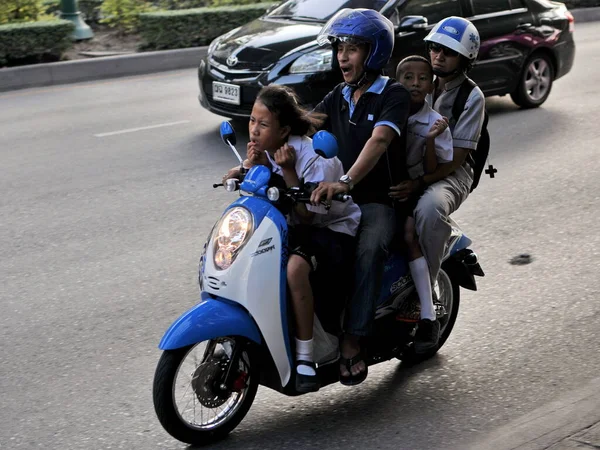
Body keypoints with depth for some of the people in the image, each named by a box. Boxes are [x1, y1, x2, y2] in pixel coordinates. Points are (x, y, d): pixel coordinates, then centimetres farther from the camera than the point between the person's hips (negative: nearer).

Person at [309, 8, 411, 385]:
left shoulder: (394, 95, -5)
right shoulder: (337, 98, 15)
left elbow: (379, 140, -24)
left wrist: (346, 181, -41)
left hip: (379, 202, -6)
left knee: (369, 249, -36)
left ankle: (353, 340, -34)